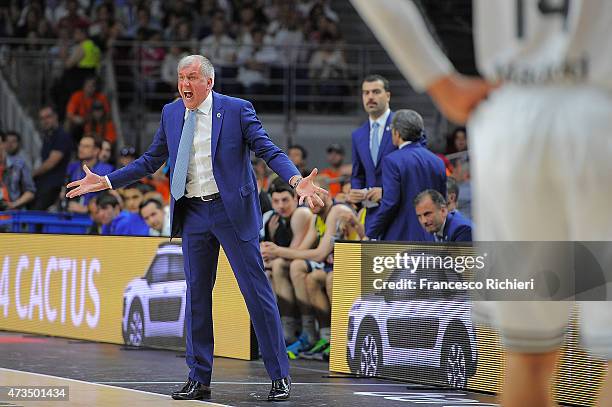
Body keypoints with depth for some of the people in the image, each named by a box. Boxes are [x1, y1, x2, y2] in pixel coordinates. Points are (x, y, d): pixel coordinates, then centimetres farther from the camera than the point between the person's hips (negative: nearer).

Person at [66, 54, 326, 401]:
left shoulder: (237, 109, -5)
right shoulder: (171, 113, 9)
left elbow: (268, 149, -9)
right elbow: (151, 161, 16)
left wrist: (297, 181, -26)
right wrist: (106, 181, 9)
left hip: (232, 210, -5)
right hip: (193, 214, 5)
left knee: (257, 290, -3)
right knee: (196, 294, 8)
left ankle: (280, 376, 3)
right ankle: (199, 379, 17)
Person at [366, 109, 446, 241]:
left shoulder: (392, 161, -10)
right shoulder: (437, 162, 9)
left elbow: (389, 203, -15)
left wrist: (370, 234, -7)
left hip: (400, 238, -6)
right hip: (429, 239, 6)